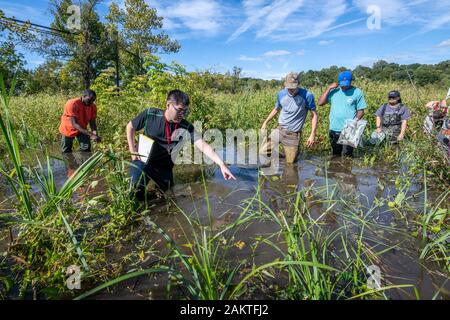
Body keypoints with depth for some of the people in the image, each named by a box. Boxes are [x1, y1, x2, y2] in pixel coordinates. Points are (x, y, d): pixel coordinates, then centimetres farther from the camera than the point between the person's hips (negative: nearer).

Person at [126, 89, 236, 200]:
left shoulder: (186, 127, -19)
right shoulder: (150, 115, -19)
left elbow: (203, 146, -26)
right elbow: (130, 127, -2)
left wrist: (221, 164, -36)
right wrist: (132, 150, -7)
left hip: (164, 166, 2)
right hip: (143, 161, -2)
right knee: (137, 190, -15)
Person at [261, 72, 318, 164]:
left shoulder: (307, 95, -13)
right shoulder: (281, 94, -2)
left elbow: (314, 115, -7)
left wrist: (312, 134, -14)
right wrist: (266, 122, 12)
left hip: (293, 135, -3)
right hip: (279, 130, 3)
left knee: (290, 163, 2)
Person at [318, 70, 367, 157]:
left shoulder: (357, 92, -2)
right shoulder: (334, 91, 3)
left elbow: (360, 111, 0)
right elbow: (320, 103, -5)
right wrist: (329, 88, -8)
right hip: (334, 129, 3)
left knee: (348, 155, 0)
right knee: (335, 154, 17)